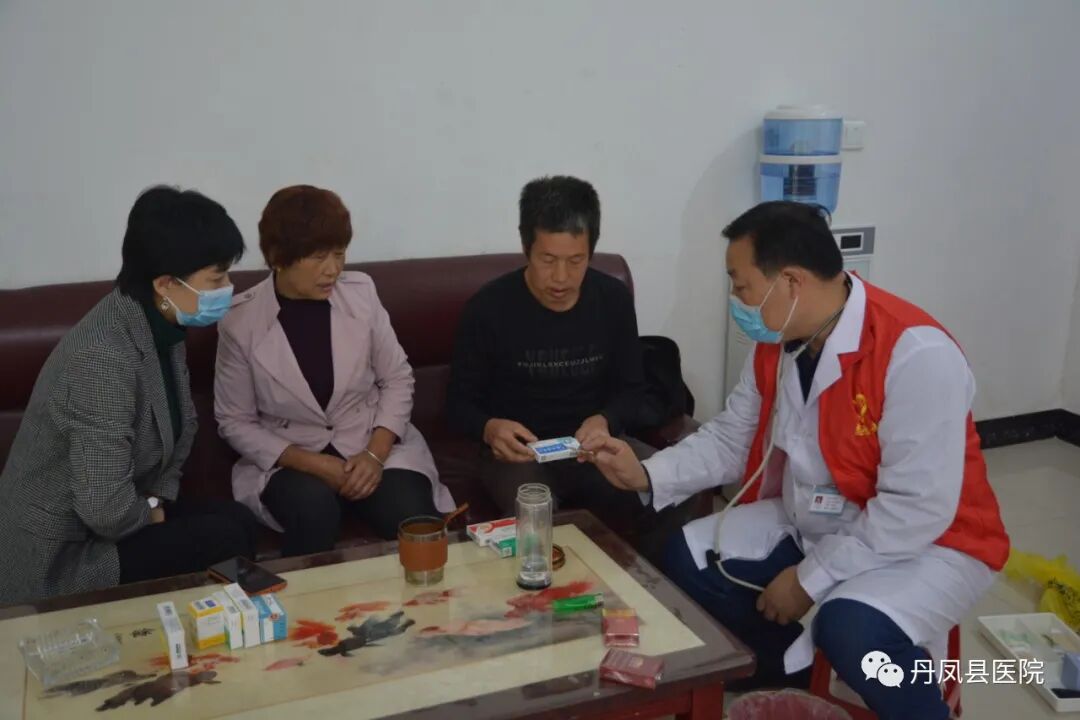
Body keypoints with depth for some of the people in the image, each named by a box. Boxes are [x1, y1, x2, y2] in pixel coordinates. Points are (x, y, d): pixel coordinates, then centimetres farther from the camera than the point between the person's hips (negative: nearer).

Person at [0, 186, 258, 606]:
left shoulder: (162, 327, -4)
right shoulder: (104, 360, -32)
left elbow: (179, 428, 11)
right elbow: (107, 512, -32)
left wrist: (160, 501, -1)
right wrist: (153, 510, -13)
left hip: (100, 513, 8)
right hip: (57, 556, -8)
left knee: (238, 520, 0)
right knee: (223, 539, -14)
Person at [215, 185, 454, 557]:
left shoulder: (360, 292, -5)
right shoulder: (240, 320, -9)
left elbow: (397, 379, 2)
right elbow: (235, 422, -3)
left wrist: (375, 454, -13)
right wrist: (309, 463, -16)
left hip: (374, 445, 1)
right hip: (289, 459, -1)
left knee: (415, 521, -26)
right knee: (314, 509, -33)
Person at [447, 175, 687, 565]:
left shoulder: (614, 299, 0)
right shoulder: (488, 307, -9)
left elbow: (632, 389, 8)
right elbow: (460, 401, -1)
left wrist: (605, 421, -15)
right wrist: (489, 428, -25)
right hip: (520, 451, -3)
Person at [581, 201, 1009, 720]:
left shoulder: (917, 353, -29)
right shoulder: (775, 341, -5)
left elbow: (916, 511, -29)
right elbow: (731, 438, 4)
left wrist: (809, 580, -22)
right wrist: (647, 475, -12)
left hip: (926, 542, -7)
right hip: (810, 524, 8)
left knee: (852, 629, -35)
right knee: (689, 557, -1)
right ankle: (795, 673, 19)